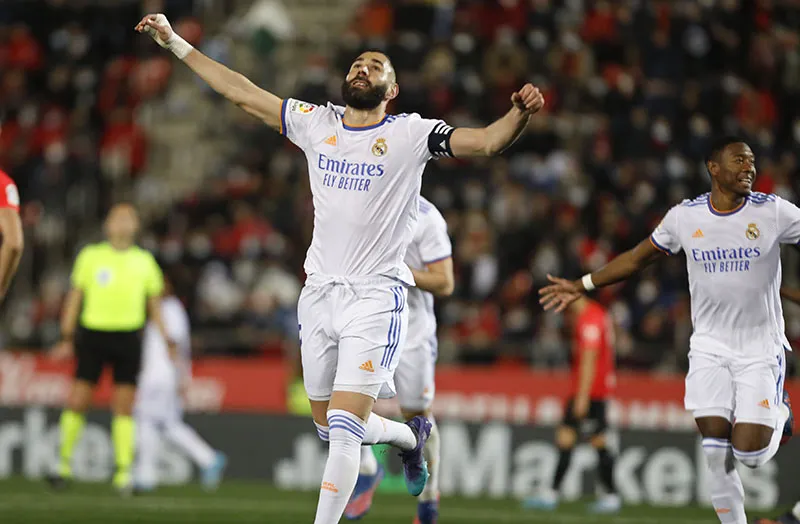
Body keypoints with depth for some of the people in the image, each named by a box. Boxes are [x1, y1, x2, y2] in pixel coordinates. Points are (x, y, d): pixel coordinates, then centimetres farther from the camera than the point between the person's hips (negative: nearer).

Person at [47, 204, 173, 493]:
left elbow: (154, 302, 16)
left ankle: (123, 473, 1)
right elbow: (75, 297, 9)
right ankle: (65, 463, 10)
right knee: (77, 402, -5)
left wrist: (166, 337, 7)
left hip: (128, 337, 1)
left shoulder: (144, 260, 10)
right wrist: (67, 337, 3)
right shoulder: (90, 256, 6)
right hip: (93, 334, -1)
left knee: (123, 408, -1)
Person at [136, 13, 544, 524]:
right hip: (319, 291, 5)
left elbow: (487, 140, -14)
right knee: (328, 425, 16)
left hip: (375, 297, -5)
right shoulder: (316, 122, 7)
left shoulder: (410, 134, -5)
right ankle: (411, 435, 42)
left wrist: (520, 112, -35)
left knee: (344, 428, -15)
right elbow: (242, 92, 12)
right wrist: (176, 43, 12)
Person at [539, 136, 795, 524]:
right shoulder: (684, 217, 0)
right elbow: (637, 259, 13)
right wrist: (583, 286, 15)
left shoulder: (774, 212, -7)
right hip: (710, 348, 2)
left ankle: (779, 414, 26)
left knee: (750, 452, -8)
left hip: (761, 350, -2)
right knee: (715, 447, -10)